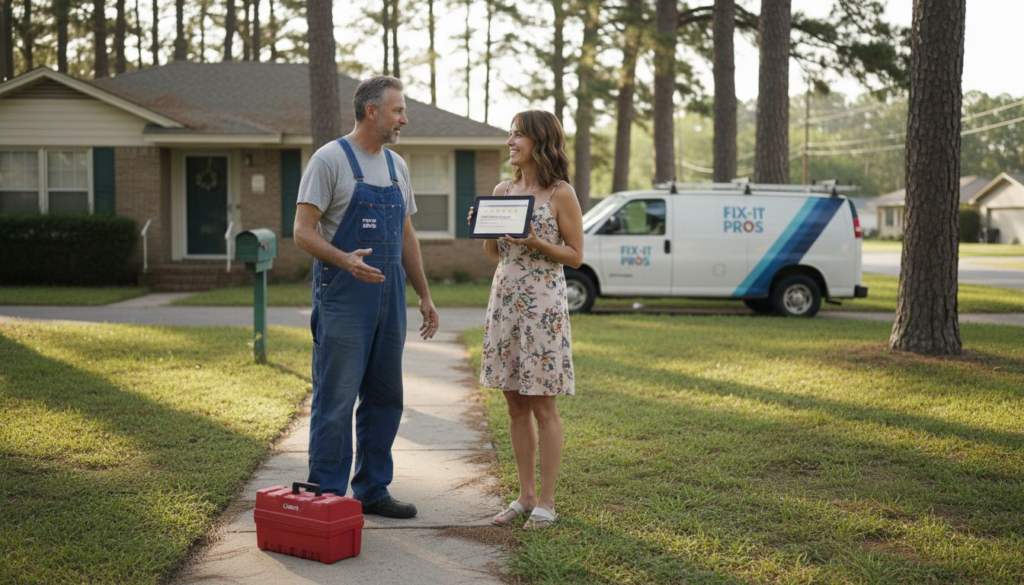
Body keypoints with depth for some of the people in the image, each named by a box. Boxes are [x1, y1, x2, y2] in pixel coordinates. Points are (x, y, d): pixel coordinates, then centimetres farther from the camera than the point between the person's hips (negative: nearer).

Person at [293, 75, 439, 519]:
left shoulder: (397, 166, 14)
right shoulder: (330, 159, -8)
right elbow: (303, 231, -13)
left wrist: (424, 295, 16)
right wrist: (345, 261, -30)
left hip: (389, 299, 7)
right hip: (343, 300, -7)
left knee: (385, 399, 12)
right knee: (336, 401, -4)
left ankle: (372, 491, 22)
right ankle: (327, 497, 4)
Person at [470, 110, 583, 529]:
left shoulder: (561, 194, -5)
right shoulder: (502, 191, 11)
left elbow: (576, 256, -4)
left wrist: (536, 243, -18)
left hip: (542, 303, -6)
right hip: (504, 300, 6)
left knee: (542, 405, -1)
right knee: (515, 404, 9)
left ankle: (546, 503, 7)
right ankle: (526, 496, 19)